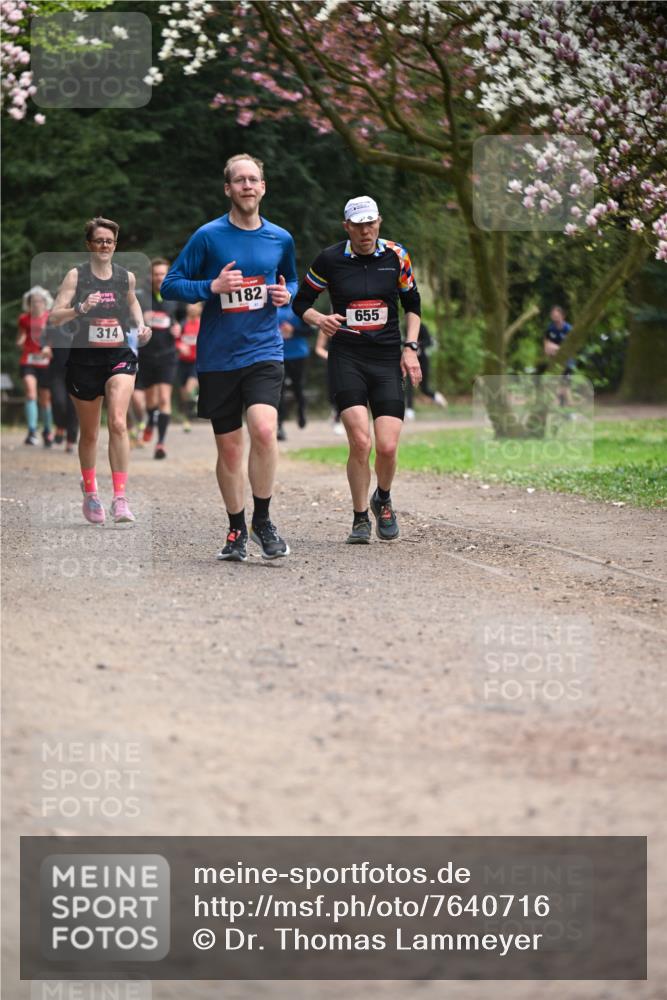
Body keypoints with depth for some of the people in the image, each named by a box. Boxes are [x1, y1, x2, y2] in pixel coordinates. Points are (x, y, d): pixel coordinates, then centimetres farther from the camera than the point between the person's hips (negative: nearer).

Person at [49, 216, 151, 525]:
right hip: (84, 359, -1)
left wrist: (141, 326, 10)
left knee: (118, 422, -20)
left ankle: (120, 499, -20)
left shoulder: (126, 276, 4)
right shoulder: (76, 275, -5)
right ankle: (90, 492, 35)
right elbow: (54, 316, -12)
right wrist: (79, 309, -29)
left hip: (120, 357, 1)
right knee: (89, 433, 12)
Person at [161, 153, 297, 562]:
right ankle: (237, 531, 22)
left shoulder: (280, 239, 6)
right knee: (229, 448, 6)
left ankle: (262, 520, -3)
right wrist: (213, 286, -16)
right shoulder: (208, 236, -3)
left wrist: (287, 294, 2)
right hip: (218, 357, -1)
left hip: (264, 351, 1)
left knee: (264, 430, -21)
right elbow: (170, 285, -2)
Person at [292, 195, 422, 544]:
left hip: (387, 360, 2)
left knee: (387, 447, -8)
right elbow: (301, 302, 8)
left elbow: (412, 303, 16)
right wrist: (320, 319, -13)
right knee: (360, 442, -16)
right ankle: (360, 518, 3)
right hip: (346, 359, -2)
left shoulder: (396, 256, 3)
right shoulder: (330, 259, -2)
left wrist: (410, 348, 6)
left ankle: (383, 500, 25)